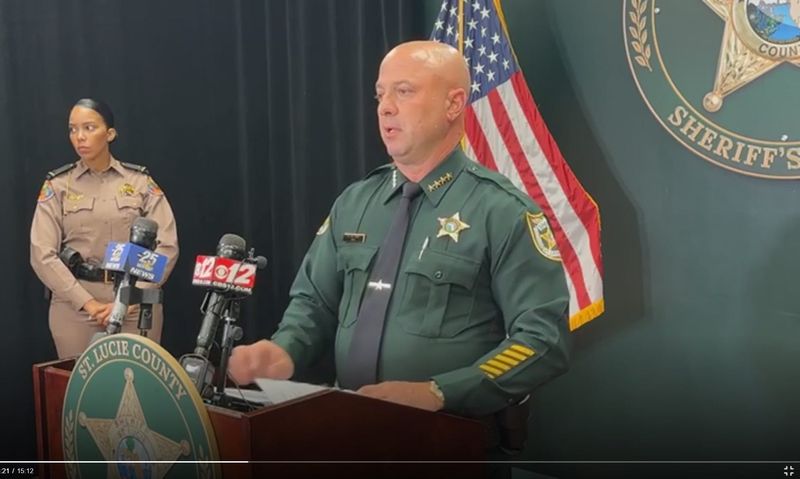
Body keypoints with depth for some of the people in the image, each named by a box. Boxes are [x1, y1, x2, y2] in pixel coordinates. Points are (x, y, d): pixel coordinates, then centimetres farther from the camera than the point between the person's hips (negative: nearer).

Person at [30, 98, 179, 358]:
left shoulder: (140, 181, 3)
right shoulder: (57, 185, 3)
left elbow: (166, 246, -4)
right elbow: (42, 254, -3)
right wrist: (88, 303, -13)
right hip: (76, 304, 0)